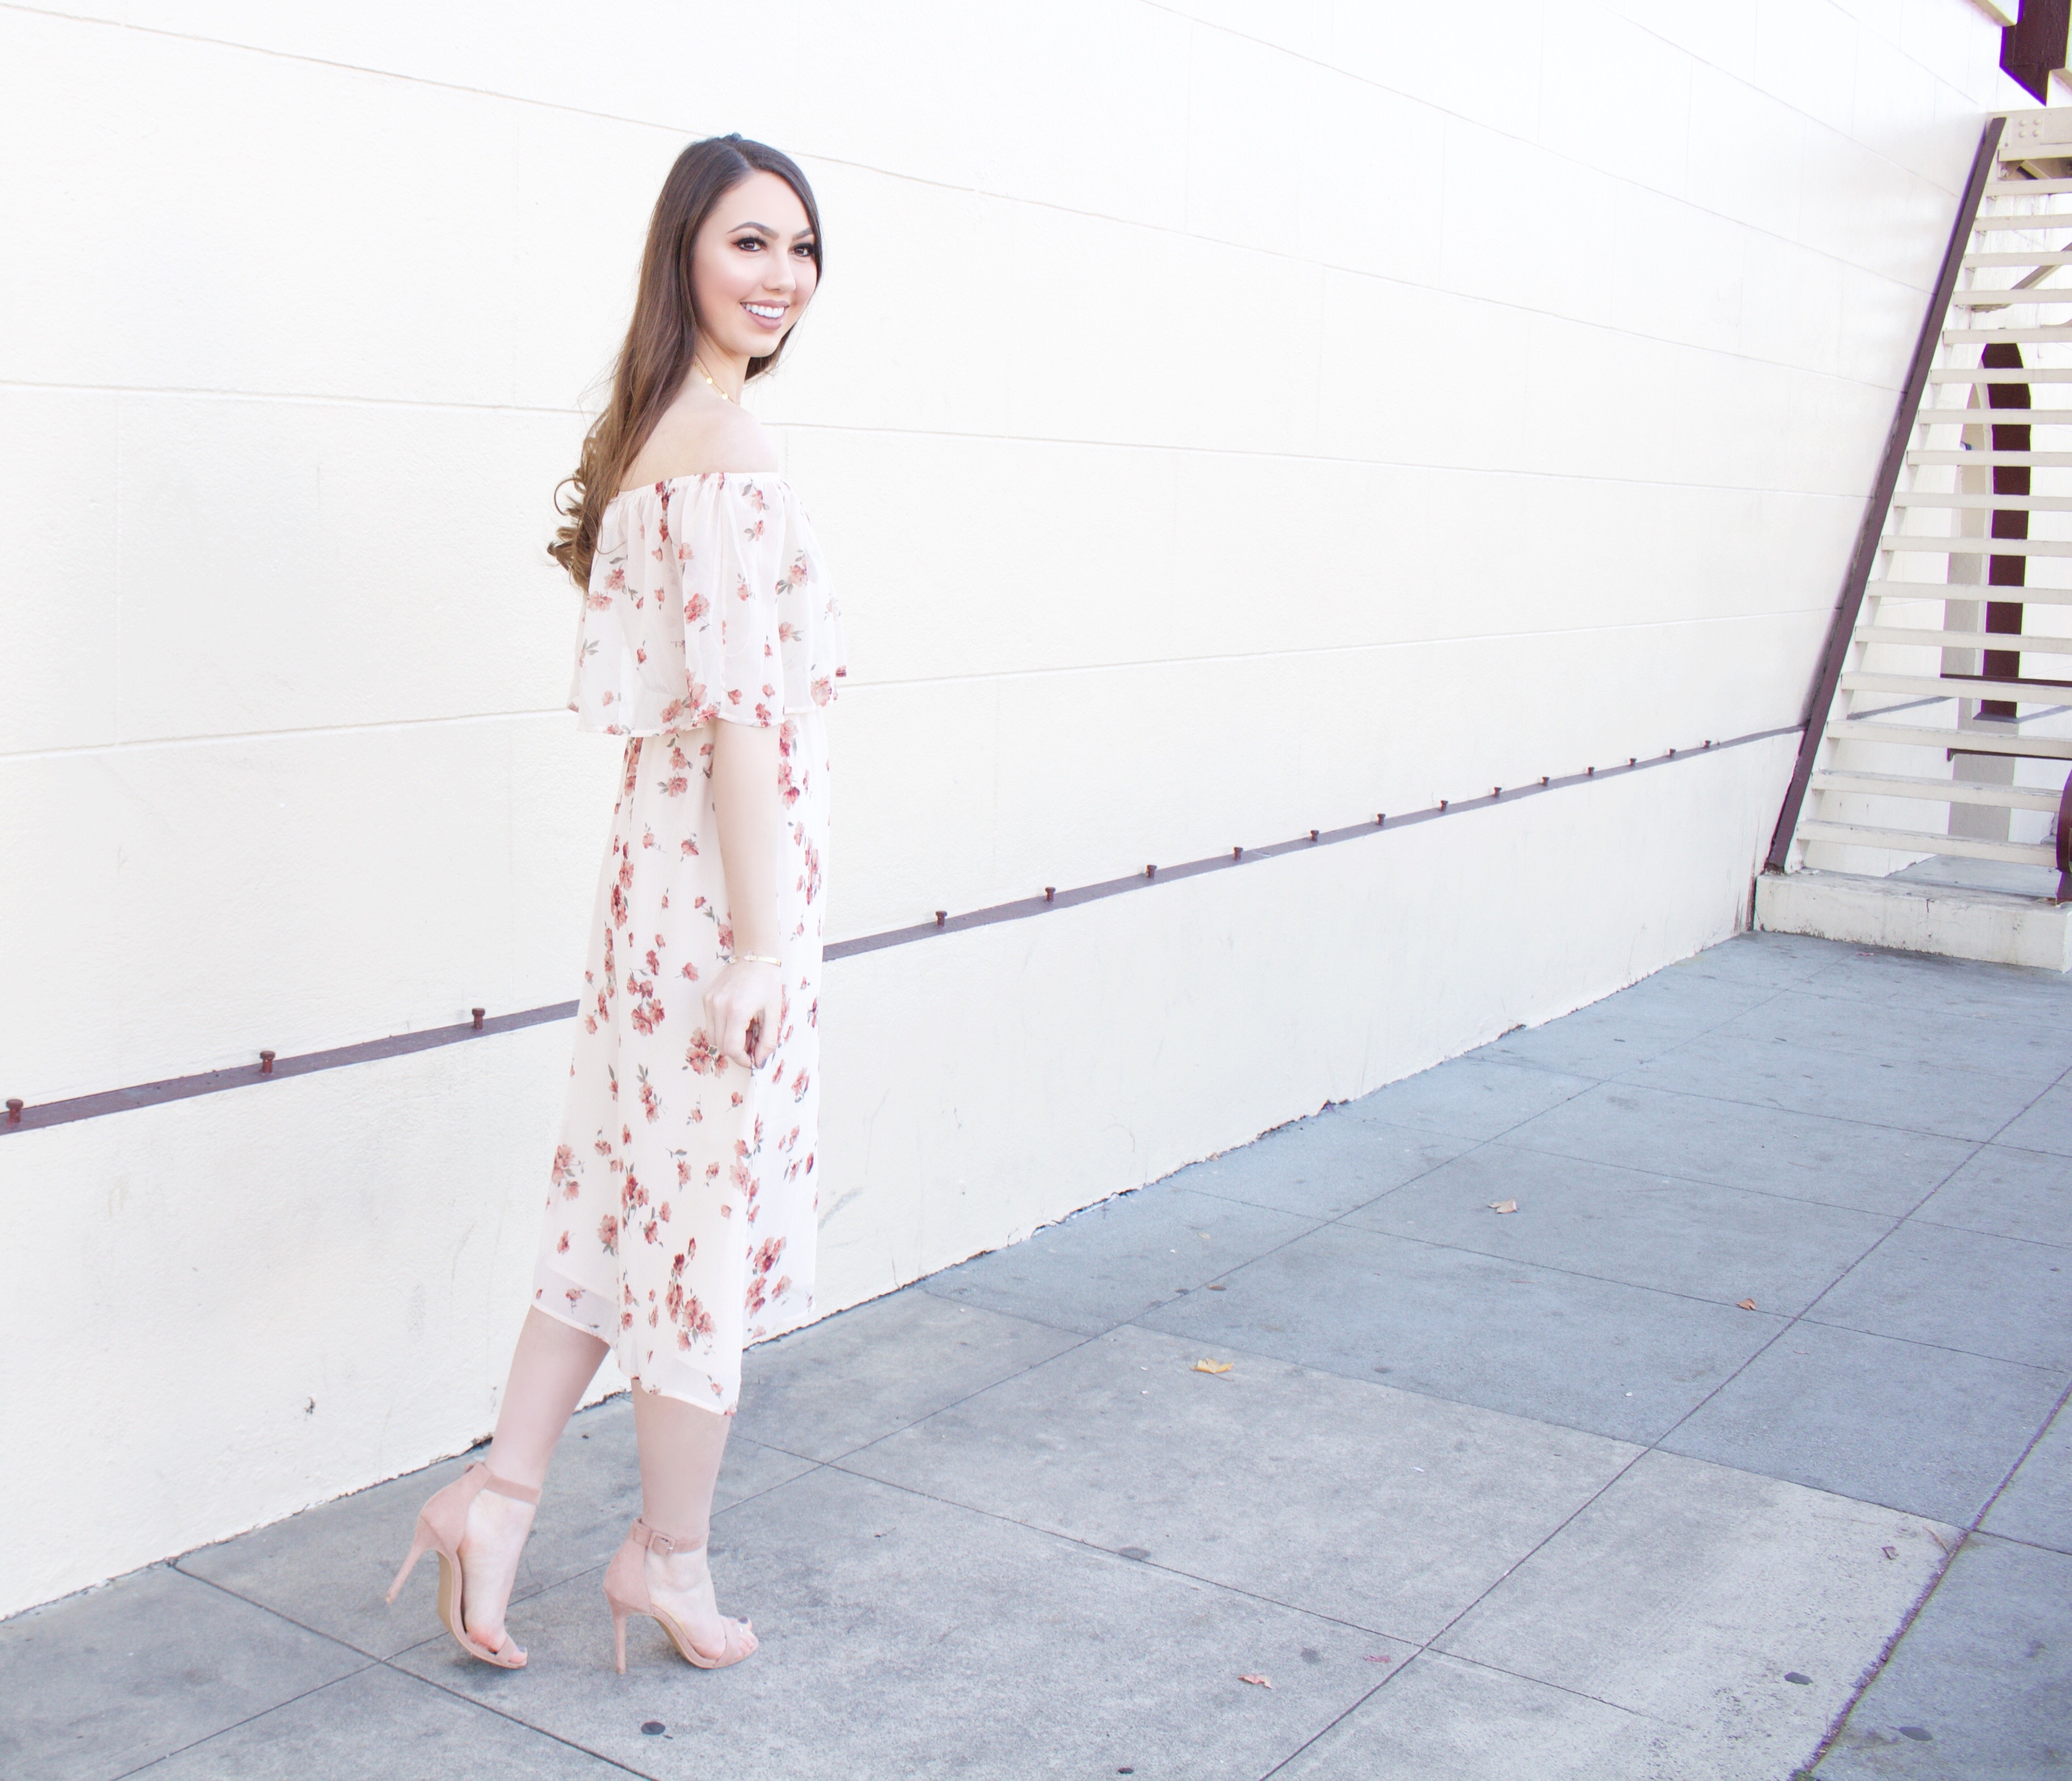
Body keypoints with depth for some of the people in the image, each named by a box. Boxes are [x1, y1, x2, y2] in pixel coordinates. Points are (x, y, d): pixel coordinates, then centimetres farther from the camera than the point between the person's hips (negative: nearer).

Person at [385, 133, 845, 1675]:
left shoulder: (652, 428, 14)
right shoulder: (723, 442, -16)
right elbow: (741, 705, -20)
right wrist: (762, 940, -19)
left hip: (663, 855, 9)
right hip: (730, 867, -9)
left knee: (635, 1183, 16)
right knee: (719, 1201, 4)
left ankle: (500, 1490, 22)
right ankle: (670, 1553, 20)